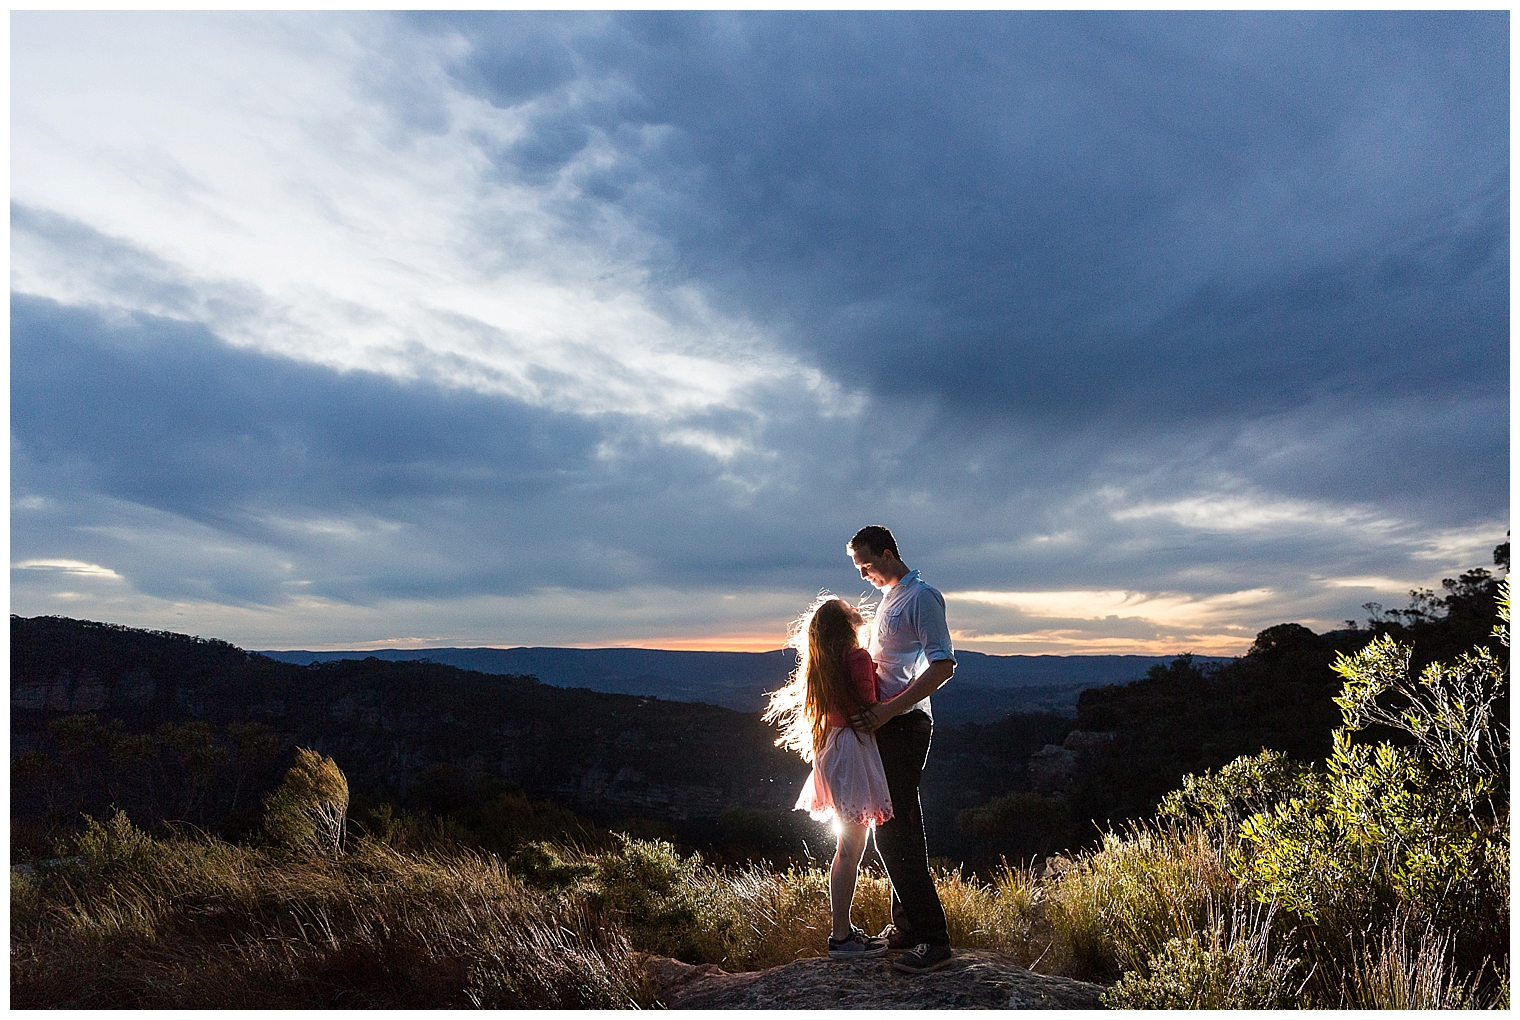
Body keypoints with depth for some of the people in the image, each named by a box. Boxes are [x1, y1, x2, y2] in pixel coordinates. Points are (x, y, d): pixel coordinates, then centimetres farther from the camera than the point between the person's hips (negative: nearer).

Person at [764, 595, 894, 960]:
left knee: (847, 848, 17)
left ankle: (842, 929, 24)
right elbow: (868, 710, -13)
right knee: (850, 851, -3)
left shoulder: (819, 666, 12)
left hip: (831, 750, 9)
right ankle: (841, 938, 2)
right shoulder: (858, 657, -11)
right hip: (854, 750, -9)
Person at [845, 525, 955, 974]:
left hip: (904, 725, -10)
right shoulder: (889, 597, 17)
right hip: (887, 724, 10)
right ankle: (906, 926, 24)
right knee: (898, 829, 14)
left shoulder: (920, 596, -12)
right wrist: (870, 710, 15)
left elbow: (943, 666, -20)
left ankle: (934, 939, -2)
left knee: (894, 832, -9)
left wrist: (887, 711, -23)